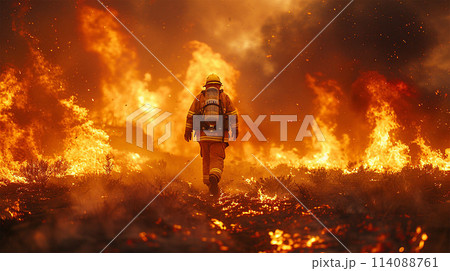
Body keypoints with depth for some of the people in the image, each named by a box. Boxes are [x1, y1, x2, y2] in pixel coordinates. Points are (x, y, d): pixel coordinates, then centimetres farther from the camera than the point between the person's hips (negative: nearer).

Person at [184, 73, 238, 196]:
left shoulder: (199, 97, 11)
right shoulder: (224, 97, 8)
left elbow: (191, 115, 8)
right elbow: (233, 115, 5)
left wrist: (188, 131, 14)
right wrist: (235, 130, 16)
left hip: (203, 134, 2)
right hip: (219, 135, -2)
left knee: (206, 159, 15)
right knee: (217, 159, -4)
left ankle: (209, 185, 18)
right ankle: (214, 178, -32)